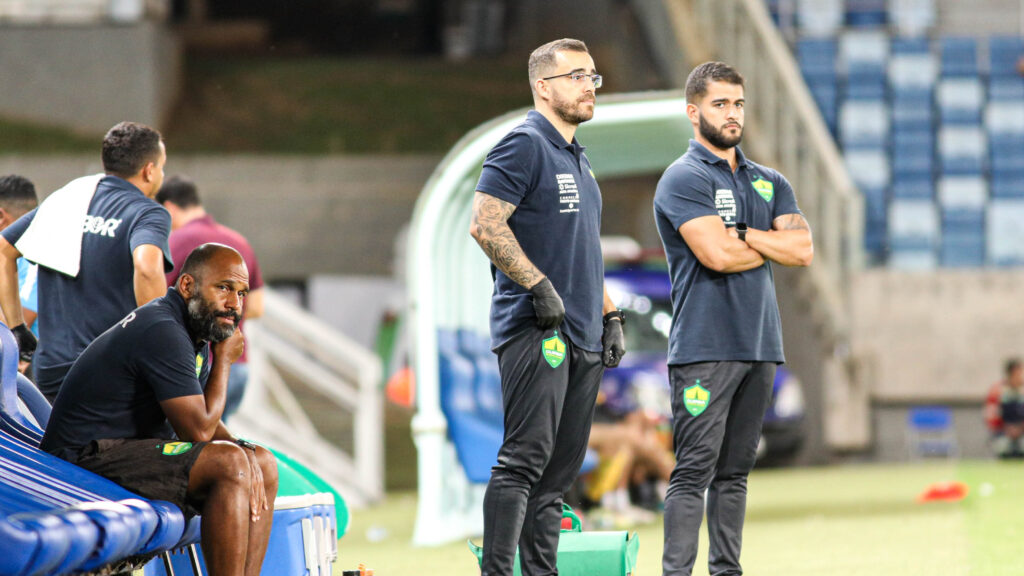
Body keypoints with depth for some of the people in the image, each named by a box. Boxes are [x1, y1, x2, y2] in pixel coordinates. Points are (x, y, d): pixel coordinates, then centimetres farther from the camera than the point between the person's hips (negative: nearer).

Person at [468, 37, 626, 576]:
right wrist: (539, 285, -19)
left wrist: (609, 315, 20)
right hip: (534, 330, -9)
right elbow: (485, 223, -18)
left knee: (560, 467, 8)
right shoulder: (525, 144, -7)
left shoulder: (576, 159, 21)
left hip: (581, 336, 9)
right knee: (525, 458, -15)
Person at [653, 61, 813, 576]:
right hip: (705, 348, -6)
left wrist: (741, 234, -6)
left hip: (759, 343, 6)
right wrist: (773, 246, 1)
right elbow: (717, 255, -17)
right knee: (694, 470, -10)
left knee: (734, 471, 9)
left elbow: (804, 250, 4)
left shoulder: (769, 183, 17)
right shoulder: (683, 179, -4)